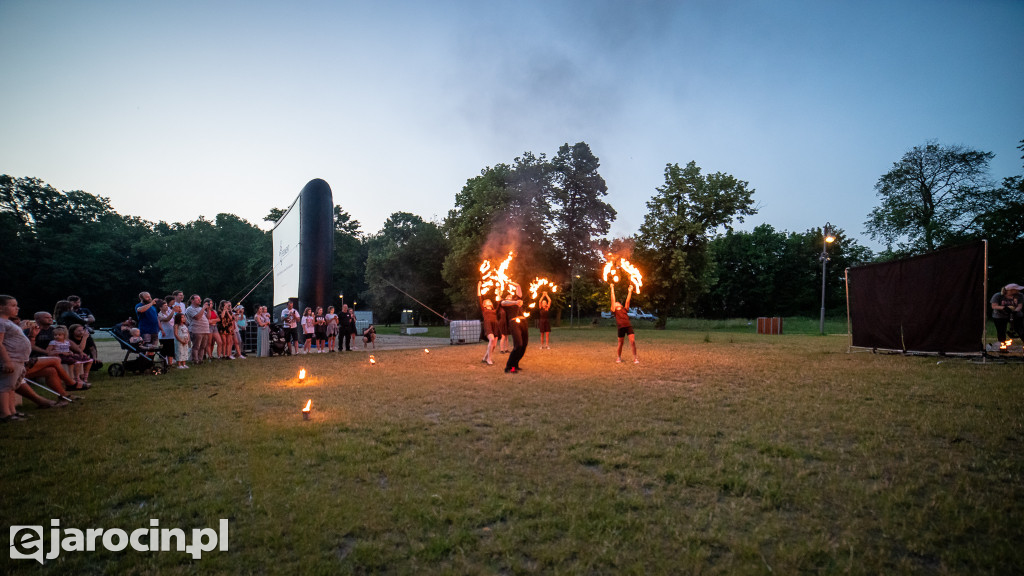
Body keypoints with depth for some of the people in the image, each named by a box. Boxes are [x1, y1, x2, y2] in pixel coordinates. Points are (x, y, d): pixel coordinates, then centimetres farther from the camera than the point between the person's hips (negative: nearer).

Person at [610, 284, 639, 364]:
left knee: (632, 341, -9)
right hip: (621, 327, -2)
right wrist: (612, 289, 15)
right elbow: (613, 299, 13)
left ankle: (635, 357, 2)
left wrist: (630, 291, 24)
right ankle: (618, 357, 26)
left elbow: (628, 300, 24)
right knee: (620, 343, 6)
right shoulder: (614, 311, 14)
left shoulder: (625, 309, 23)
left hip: (629, 326, 2)